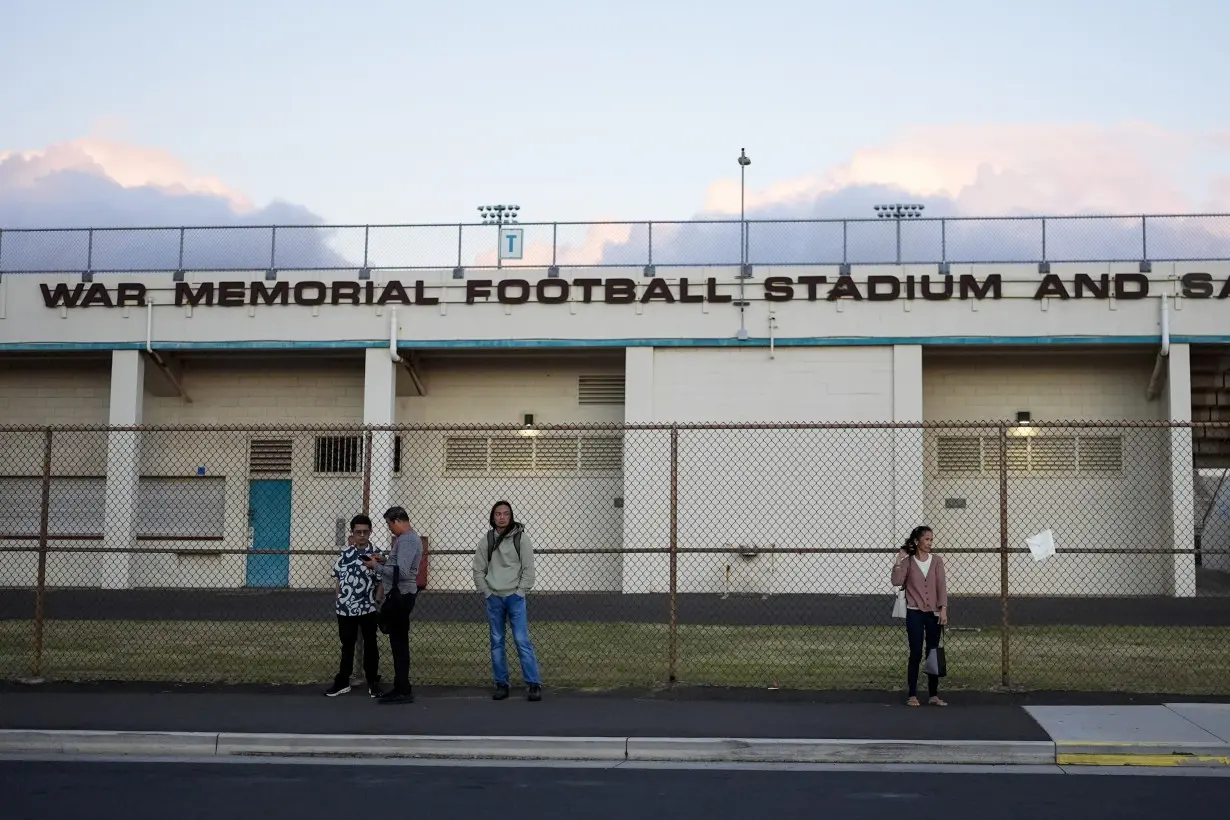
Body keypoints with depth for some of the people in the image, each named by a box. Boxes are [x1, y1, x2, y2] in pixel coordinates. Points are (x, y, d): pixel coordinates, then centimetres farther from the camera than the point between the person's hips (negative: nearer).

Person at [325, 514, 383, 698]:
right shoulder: (344, 553, 1)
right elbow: (337, 578, 8)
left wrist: (378, 602, -8)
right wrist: (338, 602, 4)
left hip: (369, 608, -2)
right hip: (346, 608, 2)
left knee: (370, 645, 8)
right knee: (347, 645, 13)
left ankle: (373, 683, 17)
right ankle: (342, 682, 21)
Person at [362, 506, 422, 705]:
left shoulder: (407, 540, -17)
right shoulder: (408, 538, 16)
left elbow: (401, 572, -26)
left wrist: (376, 567, -16)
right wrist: (385, 560, 9)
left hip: (401, 596, -10)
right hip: (399, 594, 10)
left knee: (399, 642, -6)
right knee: (398, 641, 14)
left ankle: (403, 692, -1)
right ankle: (401, 688, 20)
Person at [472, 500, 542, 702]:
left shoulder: (521, 538, -2)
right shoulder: (486, 541, 5)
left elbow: (528, 568, -3)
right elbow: (478, 570, 9)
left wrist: (520, 592, -8)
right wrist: (487, 593, 0)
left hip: (515, 597, -3)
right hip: (493, 599, 3)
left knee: (522, 640, -8)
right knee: (496, 643, 7)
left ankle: (533, 684, -6)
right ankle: (501, 685, 14)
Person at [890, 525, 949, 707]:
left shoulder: (936, 560, 3)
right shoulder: (907, 561, -1)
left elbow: (942, 585, -2)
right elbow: (897, 582, -13)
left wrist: (943, 609, -10)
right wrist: (899, 561, -16)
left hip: (934, 613, 2)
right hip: (915, 613, -2)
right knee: (916, 654, -2)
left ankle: (934, 695, 13)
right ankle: (912, 695, 5)